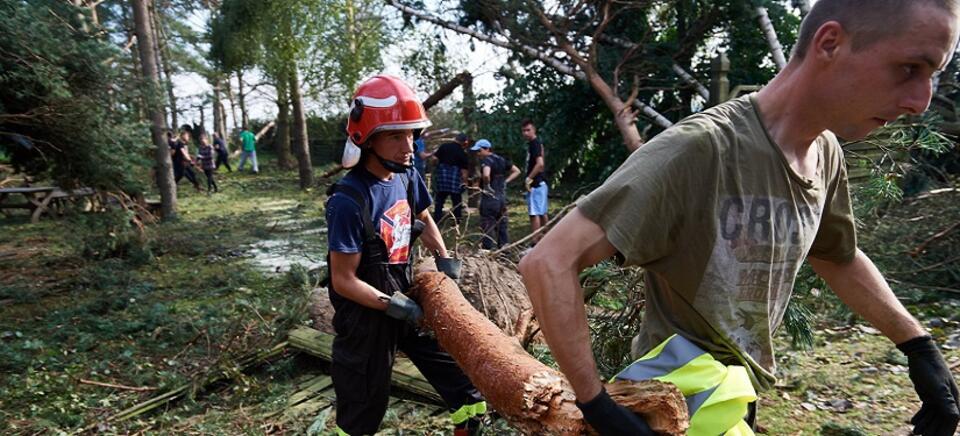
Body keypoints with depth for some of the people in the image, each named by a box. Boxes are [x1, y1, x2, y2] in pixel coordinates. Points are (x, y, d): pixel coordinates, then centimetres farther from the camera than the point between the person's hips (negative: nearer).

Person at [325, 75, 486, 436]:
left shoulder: (407, 176, -5)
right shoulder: (349, 202, -26)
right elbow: (343, 281, -20)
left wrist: (445, 261, 6)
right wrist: (394, 306, -22)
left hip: (408, 299, 6)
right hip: (367, 314, -6)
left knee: (466, 387, 12)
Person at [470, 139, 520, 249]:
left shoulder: (486, 160, -13)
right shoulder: (501, 159, 11)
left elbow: (486, 175, -33)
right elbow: (516, 171, 18)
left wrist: (487, 185, -16)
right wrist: (505, 181, 10)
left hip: (490, 198, -8)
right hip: (502, 198, 8)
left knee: (487, 228, -1)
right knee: (502, 227, 14)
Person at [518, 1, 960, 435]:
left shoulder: (825, 154, -4)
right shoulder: (697, 149, -29)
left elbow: (838, 257, 16)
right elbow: (547, 264, -33)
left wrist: (920, 347, 10)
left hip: (743, 384, 7)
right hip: (684, 398, -7)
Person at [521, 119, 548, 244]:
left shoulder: (534, 143, -13)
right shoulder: (537, 143, 16)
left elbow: (540, 163, -25)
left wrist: (529, 178, -22)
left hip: (535, 184, -10)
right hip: (541, 183, 10)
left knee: (534, 213, -10)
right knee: (542, 212, 16)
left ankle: (535, 242, -11)